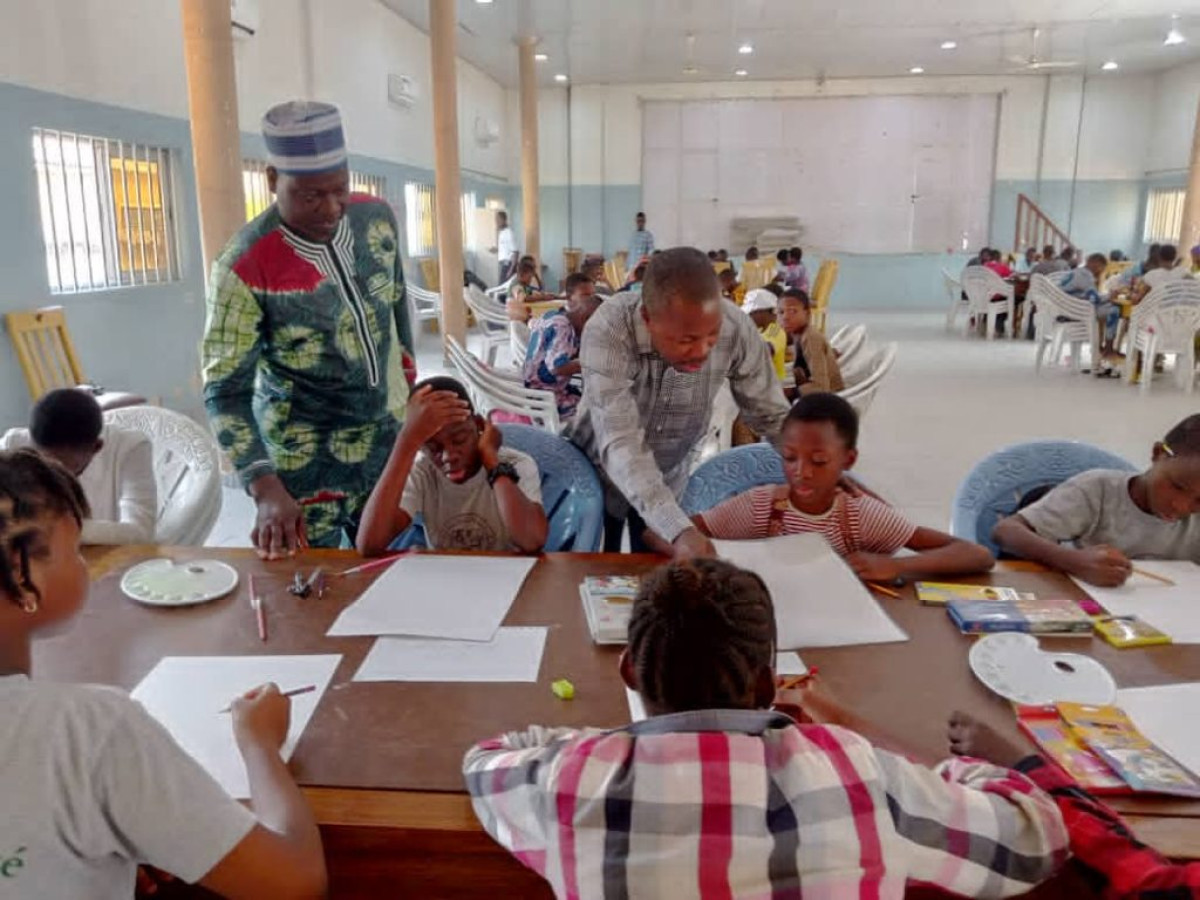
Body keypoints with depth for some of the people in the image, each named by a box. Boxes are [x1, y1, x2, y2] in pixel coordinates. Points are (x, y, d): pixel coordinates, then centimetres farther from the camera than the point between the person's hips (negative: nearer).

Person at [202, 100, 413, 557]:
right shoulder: (244, 268, -21)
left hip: (388, 437, 5)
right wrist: (266, 490, -29)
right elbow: (226, 392, -18)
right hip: (308, 460, -4)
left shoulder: (377, 217, -6)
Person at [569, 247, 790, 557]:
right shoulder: (608, 331, -36)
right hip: (599, 467, -2)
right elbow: (620, 444, -44)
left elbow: (772, 416, -11)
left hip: (670, 474, 3)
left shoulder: (737, 329, -25)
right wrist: (680, 531, -56)